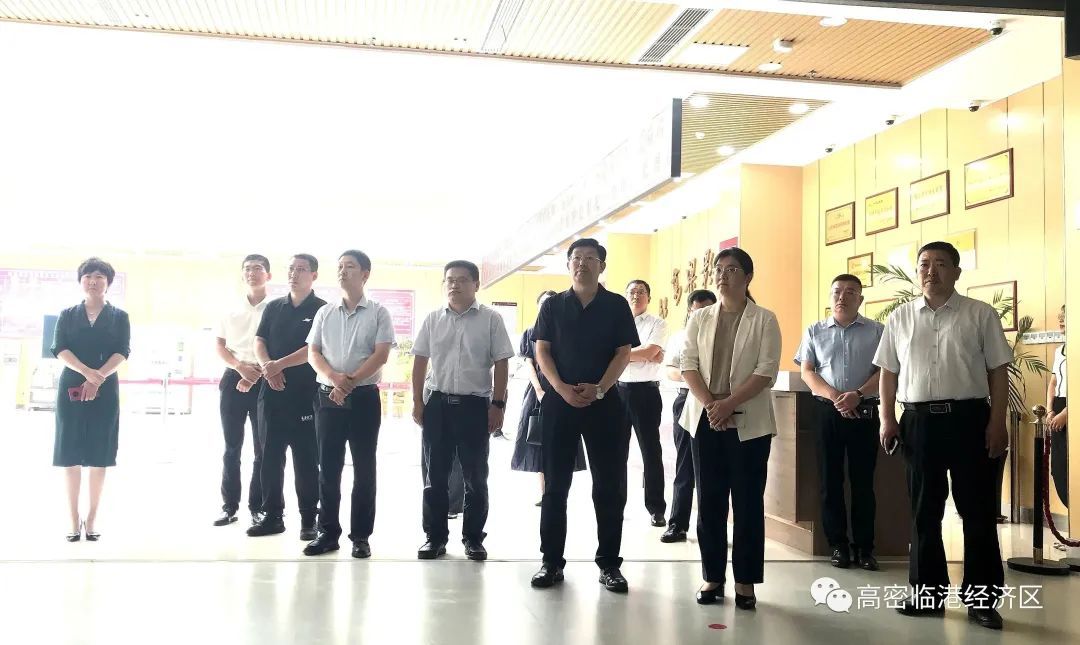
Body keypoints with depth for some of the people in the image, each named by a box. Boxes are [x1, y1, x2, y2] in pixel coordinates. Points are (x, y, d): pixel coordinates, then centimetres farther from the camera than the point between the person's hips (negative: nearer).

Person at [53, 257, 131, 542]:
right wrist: (87, 372, -21)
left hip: (105, 390, -1)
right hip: (71, 387, 1)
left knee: (99, 454, -1)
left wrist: (98, 378, -18)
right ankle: (74, 518, 6)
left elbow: (122, 352, -3)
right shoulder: (67, 315, 9)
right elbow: (60, 349, -3)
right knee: (70, 453, -1)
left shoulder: (119, 317, 7)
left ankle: (92, 517, 7)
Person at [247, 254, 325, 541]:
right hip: (272, 391, 5)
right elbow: (259, 341, 7)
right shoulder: (273, 308, 14)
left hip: (306, 394, -5)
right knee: (270, 456, 7)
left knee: (306, 460, 0)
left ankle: (309, 520, 7)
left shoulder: (322, 309, -1)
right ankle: (272, 516, 16)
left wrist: (280, 364, -18)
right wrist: (267, 367, -12)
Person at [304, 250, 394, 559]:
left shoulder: (378, 313, 1)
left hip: (364, 397, -3)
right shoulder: (325, 313, 11)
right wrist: (334, 378, -13)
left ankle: (361, 535, 10)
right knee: (328, 467, 5)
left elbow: (380, 355, -8)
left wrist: (350, 382, -17)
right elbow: (313, 353, 5)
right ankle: (328, 532, 14)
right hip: (328, 396, 3)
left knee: (364, 468, 2)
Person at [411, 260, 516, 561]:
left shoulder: (490, 319, -1)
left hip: (475, 404, -2)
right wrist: (417, 402, 4)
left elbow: (501, 364, -1)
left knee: (475, 476, 6)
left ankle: (473, 538, 18)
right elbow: (420, 362, 10)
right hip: (437, 402, 2)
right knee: (435, 475, 7)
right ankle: (435, 536, 19)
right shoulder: (433, 319, 6)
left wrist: (498, 404, -6)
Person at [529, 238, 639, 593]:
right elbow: (542, 351, 2)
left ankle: (609, 563, 11)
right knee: (555, 484, 4)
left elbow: (623, 353, -1)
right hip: (559, 401, 1)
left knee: (609, 484, 1)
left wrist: (599, 389, -15)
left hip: (604, 401, -1)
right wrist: (562, 389, -14)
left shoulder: (616, 305, 5)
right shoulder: (553, 305, 7)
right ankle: (551, 561, 12)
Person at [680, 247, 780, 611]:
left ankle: (745, 581, 10)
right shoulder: (699, 318, 9)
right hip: (705, 419, 3)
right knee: (709, 501, 5)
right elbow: (688, 365, 2)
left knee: (748, 502, 2)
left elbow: (767, 372, -8)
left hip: (749, 422, -3)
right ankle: (713, 576, 15)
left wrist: (729, 403, -17)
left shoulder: (764, 320, 0)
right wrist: (710, 405, -13)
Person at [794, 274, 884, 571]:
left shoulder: (876, 331, 5)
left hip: (864, 410, -1)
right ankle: (838, 545, 12)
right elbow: (807, 371, 3)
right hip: (827, 411, 1)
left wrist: (857, 395, -17)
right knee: (830, 479, 3)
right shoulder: (815, 331, 9)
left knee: (863, 481, 3)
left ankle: (865, 547, 11)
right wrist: (834, 397, -12)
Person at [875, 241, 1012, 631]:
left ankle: (981, 598, 13)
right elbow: (889, 372, 12)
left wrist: (997, 423, -7)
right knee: (924, 510, 9)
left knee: (977, 510, 2)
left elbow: (998, 371, 0)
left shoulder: (981, 315, 2)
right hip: (919, 419, 2)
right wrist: (887, 419, 3)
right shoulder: (900, 318, 9)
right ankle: (927, 593, 20)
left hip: (968, 417, -2)